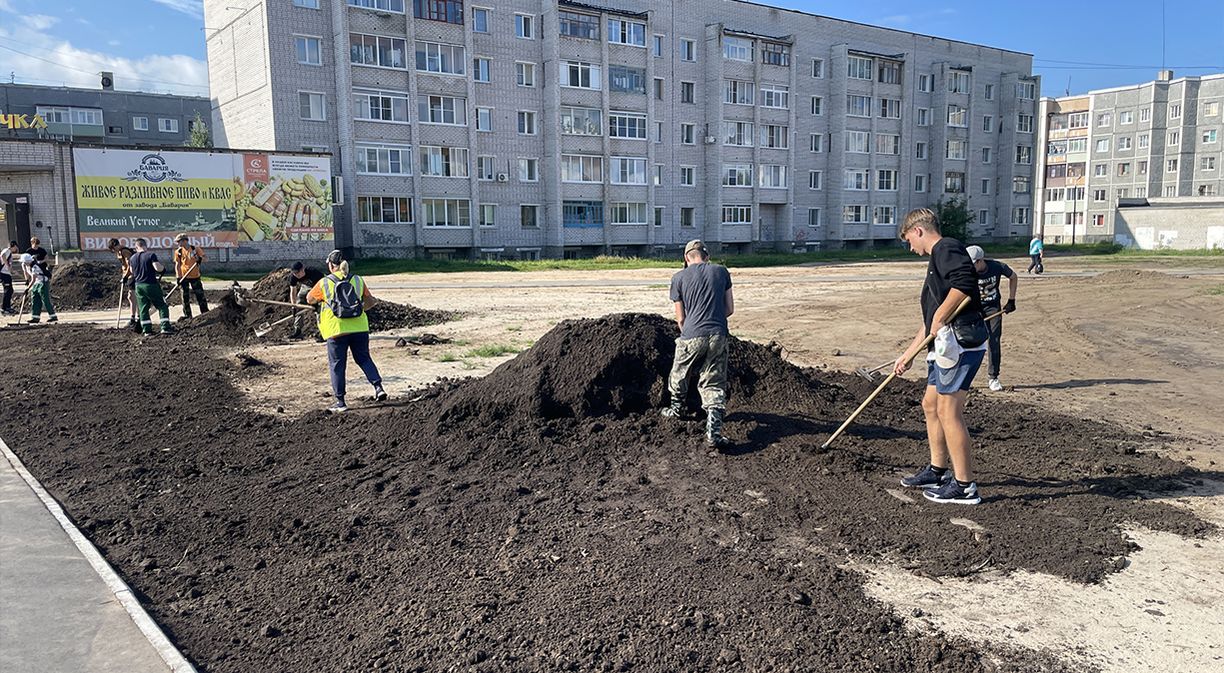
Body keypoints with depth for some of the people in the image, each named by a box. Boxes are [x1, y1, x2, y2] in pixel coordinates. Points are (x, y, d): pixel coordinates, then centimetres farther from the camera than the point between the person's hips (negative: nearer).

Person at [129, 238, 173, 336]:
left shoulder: (132, 258, 9)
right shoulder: (151, 255, -10)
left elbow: (132, 272, 20)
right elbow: (158, 268, -20)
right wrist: (162, 267, 0)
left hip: (139, 285, 5)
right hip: (151, 284, -5)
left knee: (143, 309, 9)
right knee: (162, 306, 3)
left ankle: (147, 330, 7)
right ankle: (165, 327, -5)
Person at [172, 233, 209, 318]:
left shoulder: (195, 249, -1)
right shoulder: (178, 251, 4)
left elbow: (206, 259, -1)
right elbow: (177, 265, 3)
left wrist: (201, 259, -25)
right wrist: (178, 277, -5)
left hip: (195, 276, -2)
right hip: (183, 277, 2)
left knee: (200, 294, -1)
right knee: (185, 296, 5)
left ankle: (205, 313, 7)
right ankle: (187, 315, 12)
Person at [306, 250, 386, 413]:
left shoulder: (324, 283, -2)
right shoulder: (358, 280, 5)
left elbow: (309, 300, 12)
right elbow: (370, 301, 11)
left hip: (336, 331, -2)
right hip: (359, 328, 2)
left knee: (337, 365, 7)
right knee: (364, 359, 16)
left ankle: (340, 402, 9)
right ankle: (378, 386, 0)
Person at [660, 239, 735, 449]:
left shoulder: (679, 278, 2)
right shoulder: (721, 271, 8)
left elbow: (680, 318, 6)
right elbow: (730, 309, 11)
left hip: (691, 337, -2)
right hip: (718, 336, 2)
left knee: (679, 375, 23)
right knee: (714, 384, 5)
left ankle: (676, 409, 45)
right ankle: (714, 432, -9)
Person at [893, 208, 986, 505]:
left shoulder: (946, 248, -6)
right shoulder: (937, 260, 25)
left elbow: (965, 281, -28)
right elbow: (930, 321, 29)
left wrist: (941, 317, -20)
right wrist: (908, 355, 30)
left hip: (961, 343, -11)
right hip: (946, 345, 11)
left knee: (948, 411, -7)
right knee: (931, 405, 18)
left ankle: (964, 486, 0)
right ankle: (937, 471, 30)